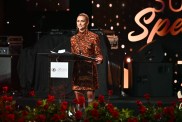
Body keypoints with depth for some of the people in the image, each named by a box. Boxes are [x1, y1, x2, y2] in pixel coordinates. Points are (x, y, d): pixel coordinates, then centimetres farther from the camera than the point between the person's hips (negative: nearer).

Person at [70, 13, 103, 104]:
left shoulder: (93, 37, 0)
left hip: (89, 70, -4)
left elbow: (98, 54, -2)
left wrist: (99, 59, -21)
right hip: (77, 70, 4)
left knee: (90, 95, -8)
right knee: (78, 96, 2)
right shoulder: (73, 38, 13)